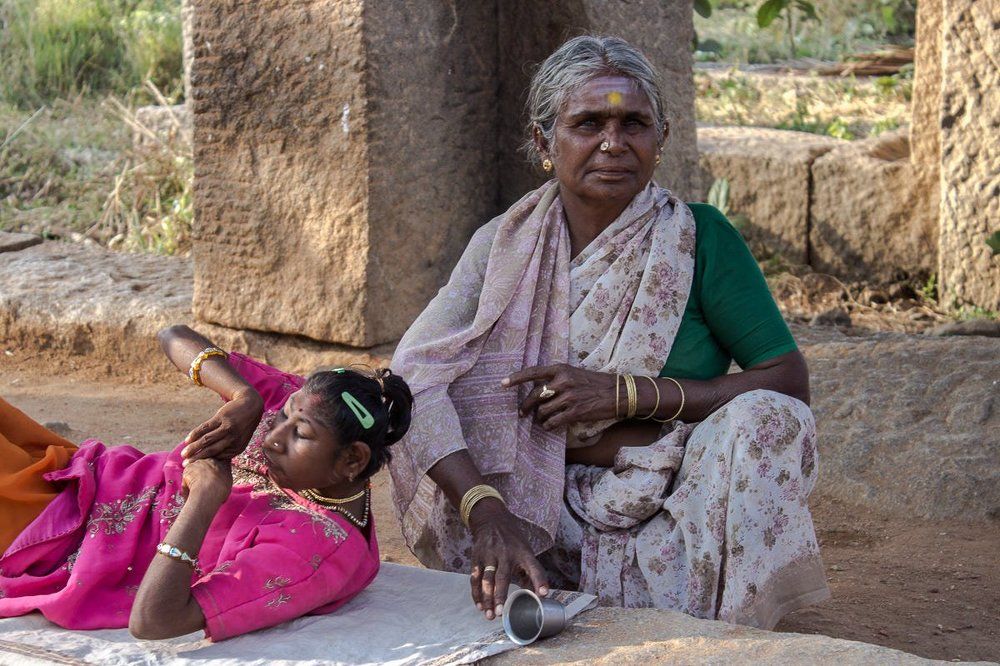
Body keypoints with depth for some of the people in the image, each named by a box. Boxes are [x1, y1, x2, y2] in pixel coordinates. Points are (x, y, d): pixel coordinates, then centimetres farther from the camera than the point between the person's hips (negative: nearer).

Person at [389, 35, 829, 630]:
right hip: (539, 521, 1)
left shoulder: (698, 237, -3)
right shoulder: (509, 246, 0)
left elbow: (790, 381, -8)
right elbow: (413, 374, -14)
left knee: (764, 419, -27)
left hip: (674, 519, 0)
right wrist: (487, 511, -31)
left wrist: (630, 394, -19)